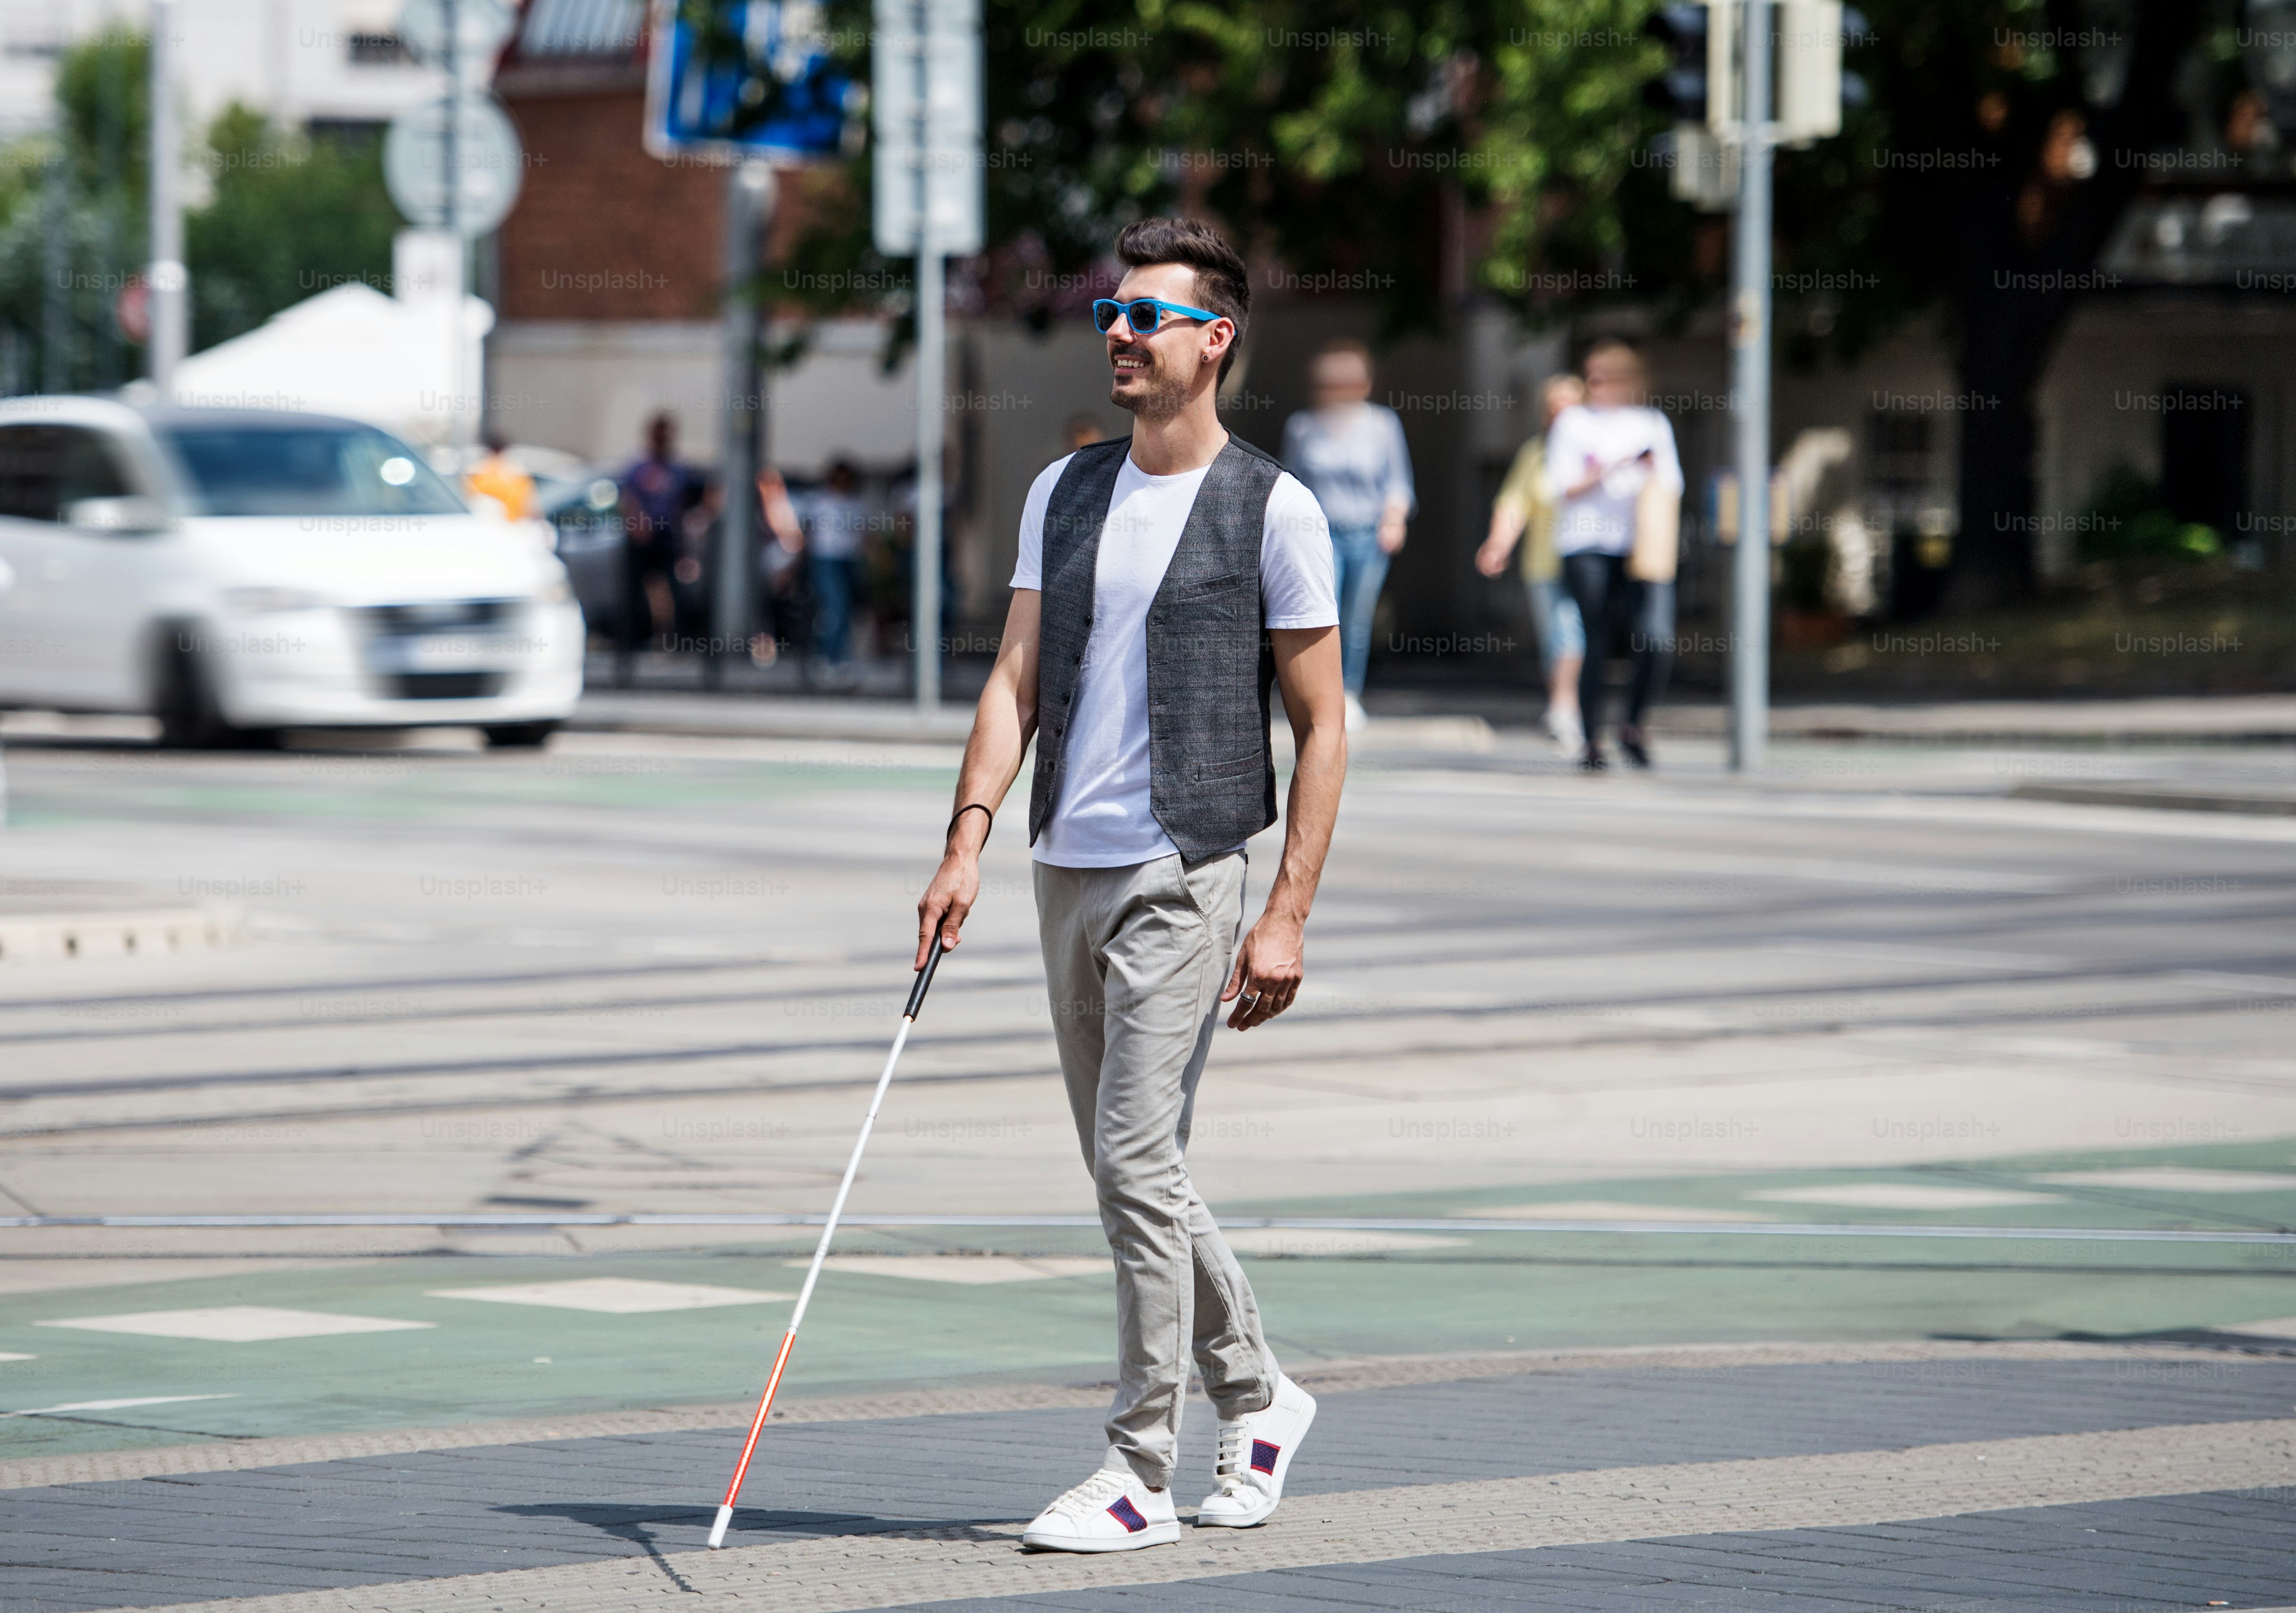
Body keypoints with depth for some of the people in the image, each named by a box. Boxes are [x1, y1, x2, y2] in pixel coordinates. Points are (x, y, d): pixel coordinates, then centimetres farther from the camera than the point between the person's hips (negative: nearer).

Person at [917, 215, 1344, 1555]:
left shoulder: (1274, 511, -4)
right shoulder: (1064, 492, 12)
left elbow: (1323, 726, -3)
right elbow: (1018, 680, 10)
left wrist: (1290, 916, -10)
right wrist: (971, 838, -5)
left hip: (1184, 875, -6)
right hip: (1068, 872, 6)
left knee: (1136, 1158, -12)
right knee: (1133, 1173, 12)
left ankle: (1142, 1470, -7)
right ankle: (1258, 1399, 29)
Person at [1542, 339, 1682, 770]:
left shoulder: (1652, 424, 18)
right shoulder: (1573, 423, 10)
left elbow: (1673, 489, 15)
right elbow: (1561, 487, 2)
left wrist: (1653, 472, -6)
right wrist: (1609, 470, -11)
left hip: (1642, 544, 2)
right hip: (1587, 545, -2)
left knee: (1657, 637, -16)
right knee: (1597, 644, -6)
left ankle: (1634, 726, 4)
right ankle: (1592, 743, 3)